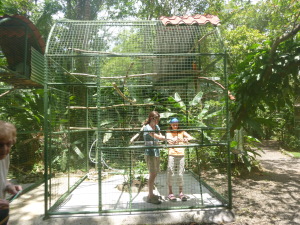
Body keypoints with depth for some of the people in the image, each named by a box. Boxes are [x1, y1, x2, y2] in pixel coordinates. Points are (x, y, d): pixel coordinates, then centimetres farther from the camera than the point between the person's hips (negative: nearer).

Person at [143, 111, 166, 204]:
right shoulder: (147, 127, -12)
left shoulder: (157, 127, 12)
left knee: (154, 174, 12)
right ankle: (150, 197, 5)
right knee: (152, 174, -5)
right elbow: (158, 137, -18)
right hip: (150, 153, -8)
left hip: (156, 153, 8)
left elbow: (161, 137, 8)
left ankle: (151, 194, 25)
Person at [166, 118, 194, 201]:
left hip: (181, 154, 2)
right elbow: (168, 140, -13)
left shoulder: (182, 132, 11)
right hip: (172, 154, -2)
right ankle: (170, 193, 11)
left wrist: (186, 139, -25)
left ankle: (181, 193, 18)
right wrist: (173, 141, -36)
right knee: (170, 173, -1)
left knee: (180, 173, 5)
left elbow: (191, 138, -2)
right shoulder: (169, 132, 7)